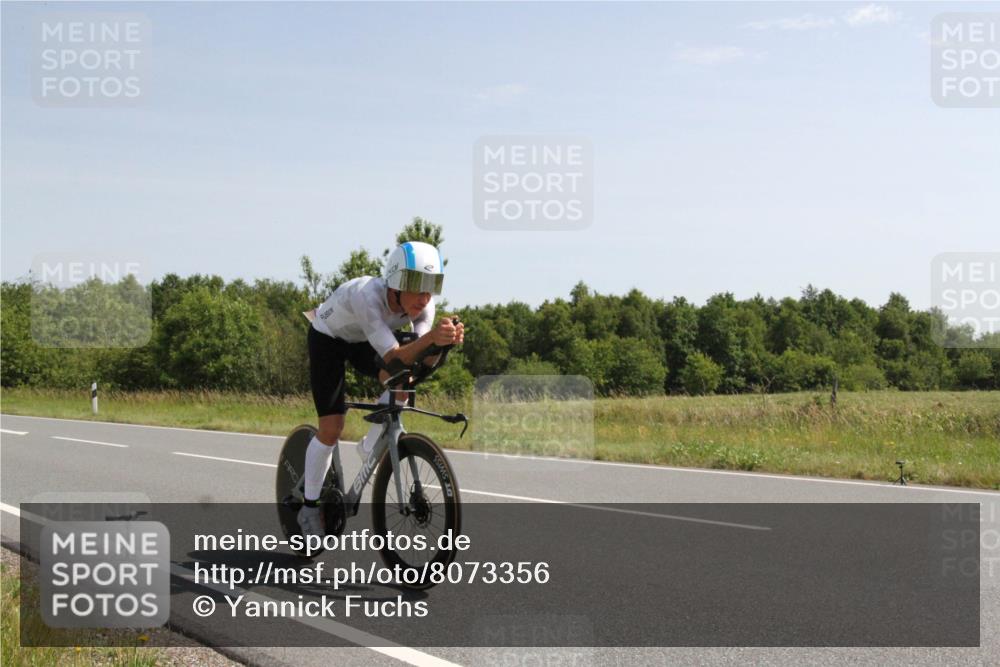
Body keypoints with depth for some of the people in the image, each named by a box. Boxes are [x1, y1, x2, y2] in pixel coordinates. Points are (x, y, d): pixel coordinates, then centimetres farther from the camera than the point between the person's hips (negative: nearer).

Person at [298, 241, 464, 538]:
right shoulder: (368, 296, -41)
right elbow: (393, 358, -46)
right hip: (328, 338, -5)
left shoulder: (423, 305, -25)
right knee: (331, 428, -9)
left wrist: (446, 340, -52)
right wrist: (431, 337, -63)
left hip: (362, 342, 5)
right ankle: (310, 508, 8)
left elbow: (423, 360, -32)